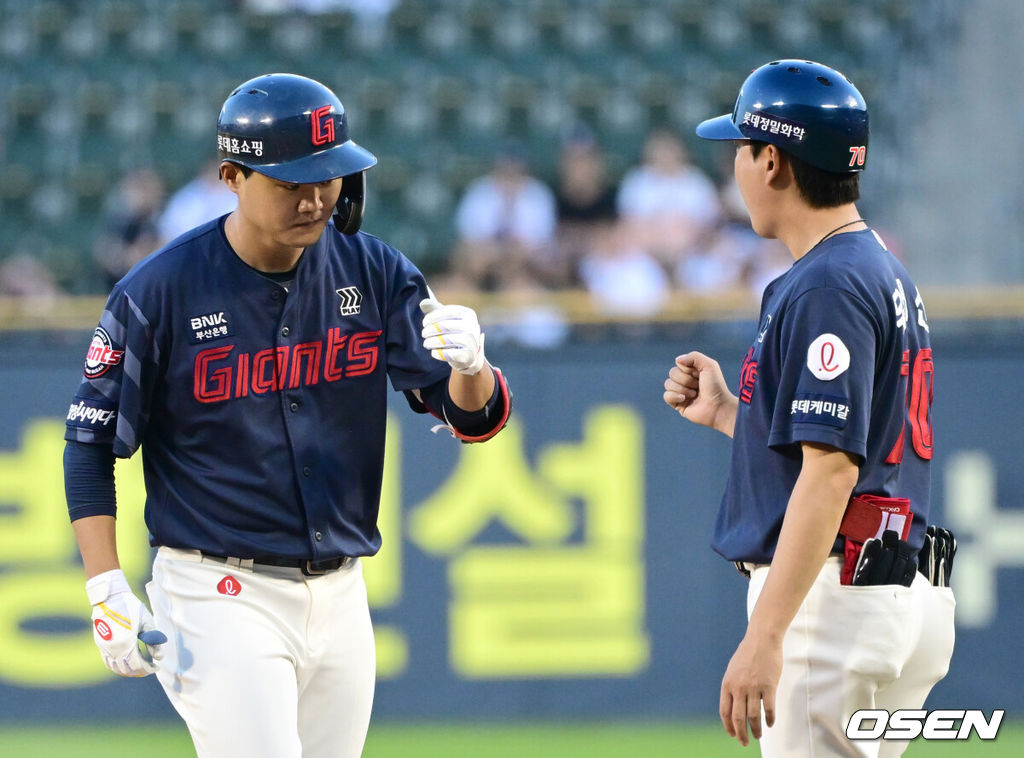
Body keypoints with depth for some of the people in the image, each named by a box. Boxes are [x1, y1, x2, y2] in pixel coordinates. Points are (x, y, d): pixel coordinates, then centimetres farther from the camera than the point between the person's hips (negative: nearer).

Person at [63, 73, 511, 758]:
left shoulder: (374, 274, 1)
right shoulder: (161, 291, -10)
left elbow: (473, 417, -2)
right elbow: (91, 444, -3)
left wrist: (470, 366, -26)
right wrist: (108, 591, -12)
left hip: (340, 599, 5)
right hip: (220, 599, -5)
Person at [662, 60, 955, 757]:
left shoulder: (826, 287, -14)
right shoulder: (887, 274, 18)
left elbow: (833, 470, -22)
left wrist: (765, 637, -26)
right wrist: (727, 414, 20)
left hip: (833, 595, -11)